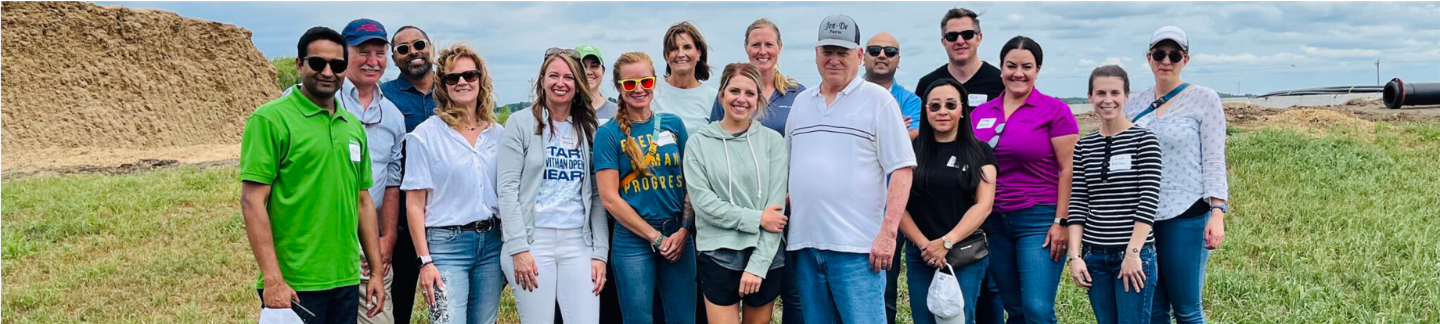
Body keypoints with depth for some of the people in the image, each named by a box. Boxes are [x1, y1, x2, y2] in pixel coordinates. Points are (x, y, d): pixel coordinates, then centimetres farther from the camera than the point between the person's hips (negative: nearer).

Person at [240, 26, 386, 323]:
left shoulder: (354, 127, 11)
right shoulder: (270, 120, -7)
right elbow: (252, 201, -11)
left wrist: (377, 271, 12)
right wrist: (272, 280, -16)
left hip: (347, 282, 6)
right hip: (292, 287, -6)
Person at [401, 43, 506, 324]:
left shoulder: (498, 134, 8)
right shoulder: (426, 134, -4)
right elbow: (415, 205, -4)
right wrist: (425, 261, -10)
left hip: (492, 243, 4)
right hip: (447, 244, -4)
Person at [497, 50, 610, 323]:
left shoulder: (588, 129, 12)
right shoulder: (521, 122, 1)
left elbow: (596, 197, 10)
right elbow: (508, 188, -5)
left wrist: (600, 253, 2)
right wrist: (518, 248, -12)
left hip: (578, 243, 3)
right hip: (532, 241, -3)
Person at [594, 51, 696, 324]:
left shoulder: (673, 125, 7)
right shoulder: (608, 134, -3)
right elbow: (609, 198, -7)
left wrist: (684, 231, -5)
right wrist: (656, 237, -9)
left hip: (679, 237, 3)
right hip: (633, 242, -3)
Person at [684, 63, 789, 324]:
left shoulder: (772, 141, 2)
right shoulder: (699, 143, 2)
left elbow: (776, 205, -4)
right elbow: (702, 201, -6)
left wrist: (757, 265, -11)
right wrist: (755, 219, -14)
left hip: (766, 257, 1)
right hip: (717, 256, -1)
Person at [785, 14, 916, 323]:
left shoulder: (878, 99, -2)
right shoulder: (800, 102, 14)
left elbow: (901, 170, -7)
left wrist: (888, 232, -14)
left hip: (857, 246, -5)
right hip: (804, 243, 5)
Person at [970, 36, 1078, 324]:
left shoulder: (1054, 111, -4)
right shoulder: (980, 114, 10)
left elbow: (1068, 170, -6)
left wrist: (1061, 222, -12)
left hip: (1038, 221, -5)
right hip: (993, 222, 5)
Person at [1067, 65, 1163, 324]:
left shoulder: (1143, 140, -3)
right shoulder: (1084, 146, 8)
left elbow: (1148, 201, -9)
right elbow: (1077, 203, 6)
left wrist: (1133, 253, -15)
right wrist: (1075, 255, -2)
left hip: (1135, 254, -4)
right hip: (1095, 256, 4)